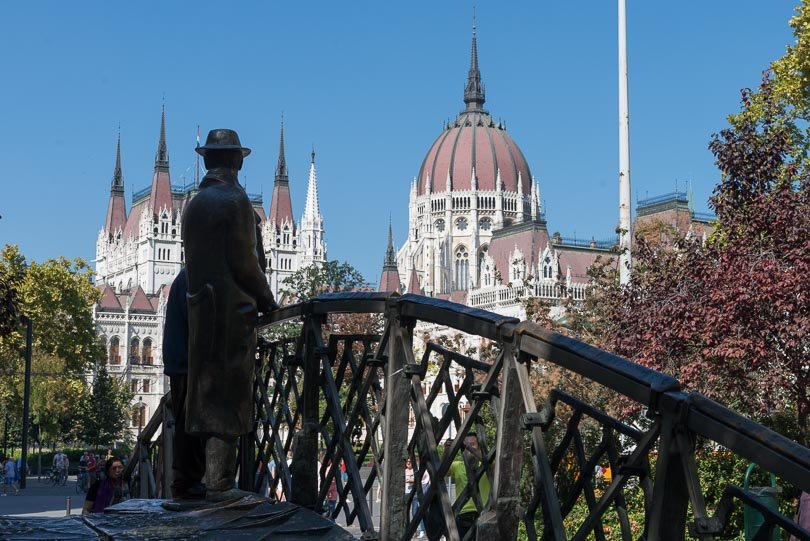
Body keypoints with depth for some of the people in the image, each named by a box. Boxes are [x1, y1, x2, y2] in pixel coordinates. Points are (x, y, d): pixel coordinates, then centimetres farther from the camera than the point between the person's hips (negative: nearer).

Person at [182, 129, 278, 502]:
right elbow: (243, 261, -15)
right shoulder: (235, 200, -9)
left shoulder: (194, 204, 14)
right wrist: (266, 299, -1)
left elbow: (193, 261, 14)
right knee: (228, 398, -5)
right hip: (232, 309, -7)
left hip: (200, 309, 7)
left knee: (207, 393, 12)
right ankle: (220, 483, -5)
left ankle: (205, 478, 17)